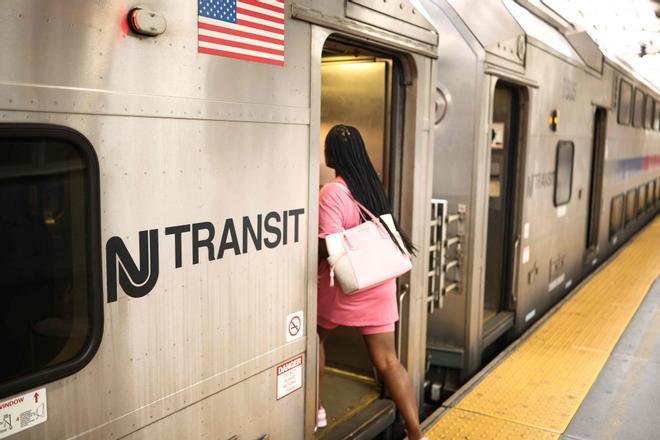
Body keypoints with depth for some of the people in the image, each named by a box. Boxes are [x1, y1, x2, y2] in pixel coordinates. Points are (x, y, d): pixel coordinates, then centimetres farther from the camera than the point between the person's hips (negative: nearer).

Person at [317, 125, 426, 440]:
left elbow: (329, 247, -22)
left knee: (315, 337, 22)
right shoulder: (373, 186, 5)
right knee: (387, 361, 7)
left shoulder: (332, 193, -17)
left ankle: (315, 409, 30)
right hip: (379, 284, 5)